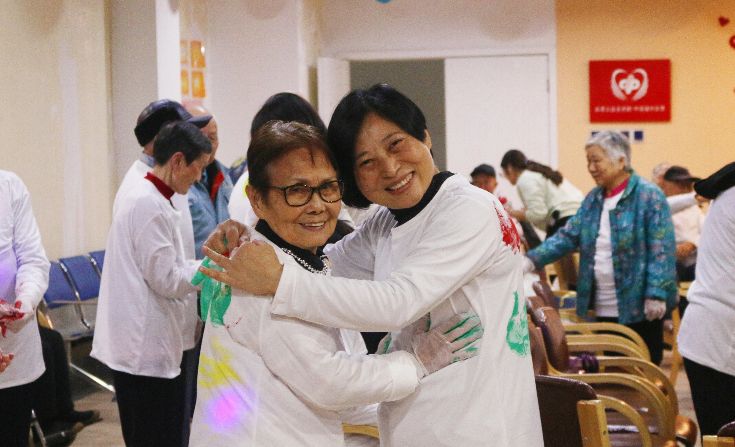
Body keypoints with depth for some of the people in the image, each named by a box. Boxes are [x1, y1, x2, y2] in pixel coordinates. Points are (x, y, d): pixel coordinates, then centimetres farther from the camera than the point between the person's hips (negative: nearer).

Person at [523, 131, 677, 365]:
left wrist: (656, 294, -21)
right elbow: (568, 236, 8)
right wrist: (532, 260, -6)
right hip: (603, 307, 6)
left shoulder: (649, 196, -10)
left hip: (638, 305, -6)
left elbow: (661, 250, -14)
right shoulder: (593, 198, 11)